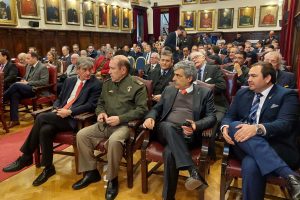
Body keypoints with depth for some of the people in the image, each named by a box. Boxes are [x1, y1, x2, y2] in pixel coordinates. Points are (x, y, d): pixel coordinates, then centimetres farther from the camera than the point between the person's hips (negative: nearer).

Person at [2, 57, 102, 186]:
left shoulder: (96, 84, 1)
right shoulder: (69, 81, 20)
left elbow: (91, 106, -9)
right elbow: (59, 99, 23)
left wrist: (69, 112, -18)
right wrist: (57, 109, 0)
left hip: (75, 119, -5)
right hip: (60, 116, 6)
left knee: (41, 118, -22)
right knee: (45, 130, -26)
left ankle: (26, 157, -4)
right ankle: (48, 168, -8)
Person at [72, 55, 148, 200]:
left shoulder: (137, 86, -4)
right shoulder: (107, 84, 15)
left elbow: (142, 109, -12)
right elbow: (100, 103, 23)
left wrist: (120, 119, -20)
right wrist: (100, 112, -2)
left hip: (125, 124, -6)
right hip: (105, 123, 7)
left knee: (114, 140, -36)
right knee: (81, 135, -11)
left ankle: (112, 179, -12)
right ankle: (91, 172, 4)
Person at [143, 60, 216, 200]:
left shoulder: (205, 93, 10)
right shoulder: (169, 90, 20)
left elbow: (211, 117, 1)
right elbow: (157, 108, 21)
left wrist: (196, 125, -20)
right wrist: (150, 117, -4)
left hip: (188, 134, -3)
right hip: (166, 131, 3)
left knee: (169, 152, -35)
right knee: (168, 125, -36)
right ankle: (193, 172, -39)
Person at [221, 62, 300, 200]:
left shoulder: (287, 95, 2)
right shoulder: (242, 93, 17)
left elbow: (285, 124, -13)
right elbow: (229, 116, 15)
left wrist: (257, 128, -32)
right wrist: (225, 127, -10)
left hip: (277, 147, -5)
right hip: (244, 145, 5)